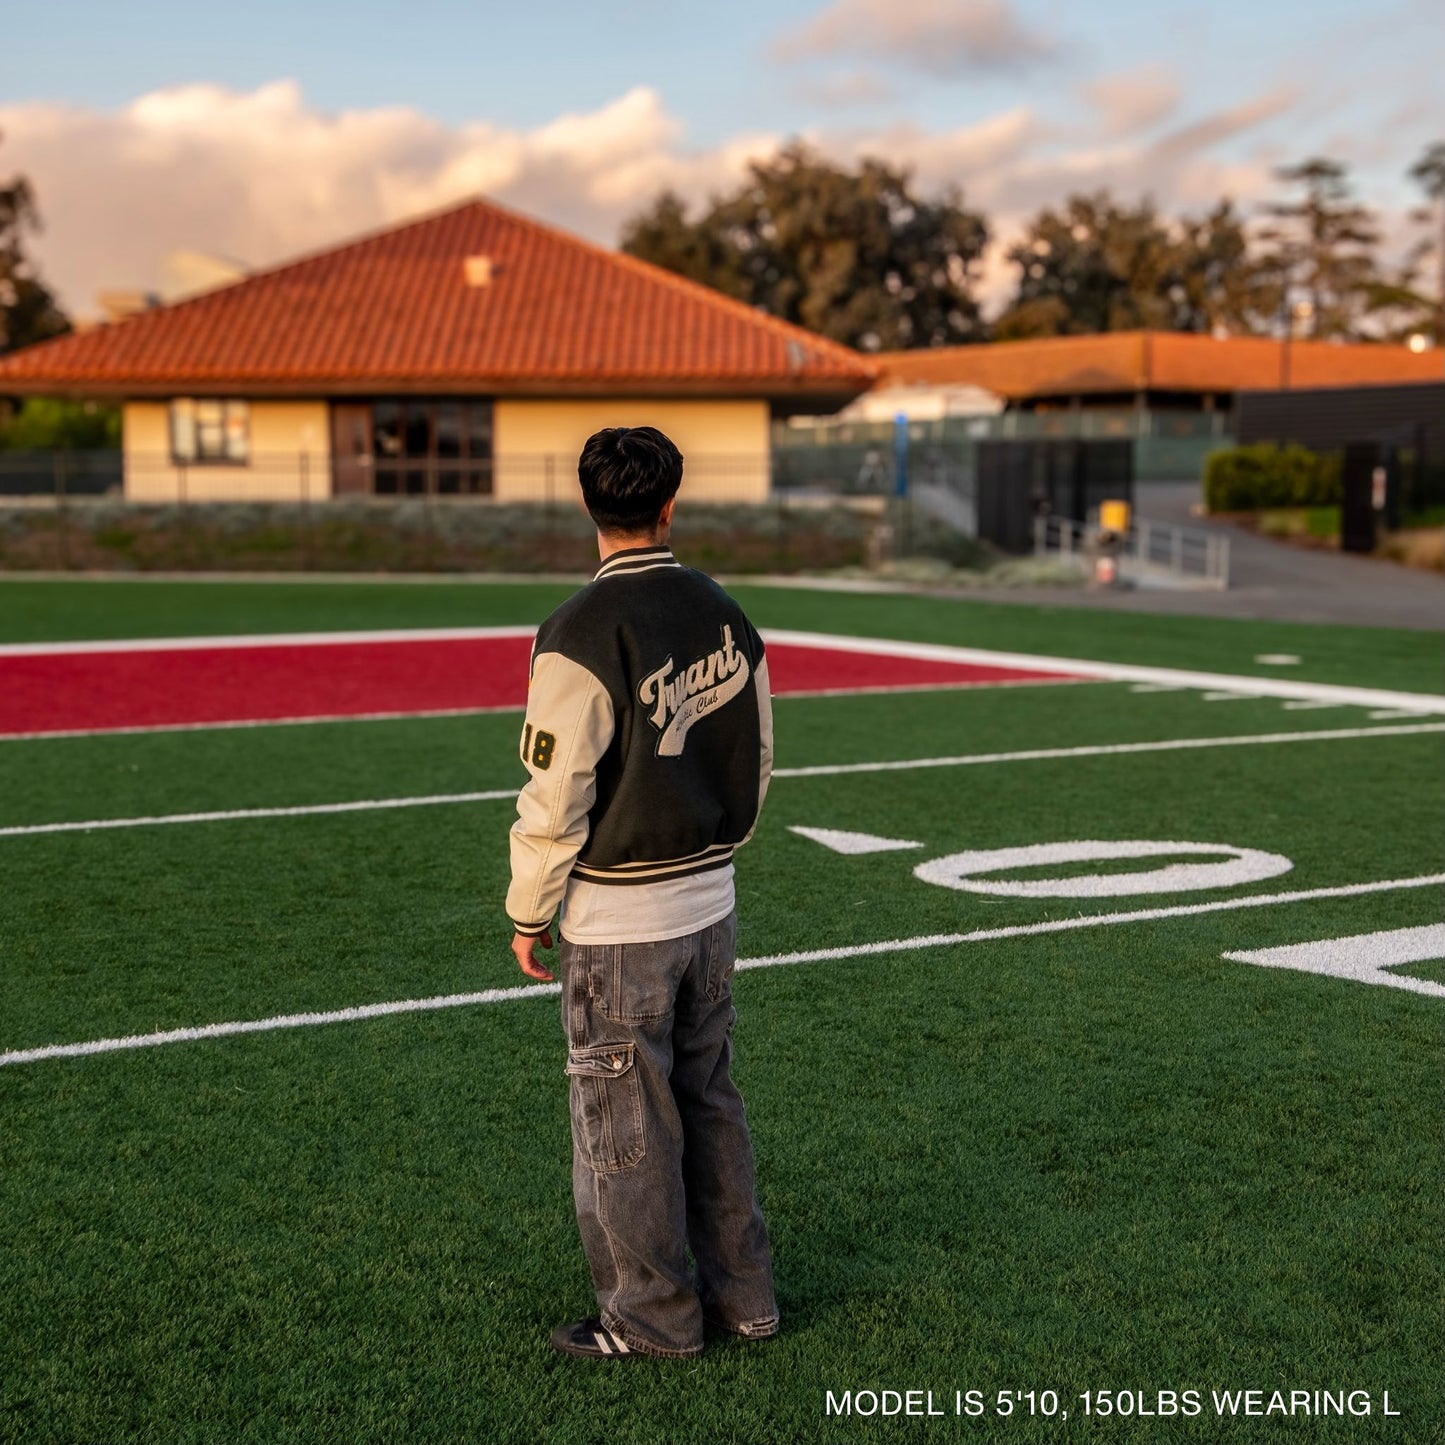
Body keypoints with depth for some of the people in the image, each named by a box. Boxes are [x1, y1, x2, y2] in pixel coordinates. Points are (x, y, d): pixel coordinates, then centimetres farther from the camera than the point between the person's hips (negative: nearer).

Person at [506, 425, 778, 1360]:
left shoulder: (581, 634, -18)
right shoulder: (726, 617, 2)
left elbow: (557, 798, -16)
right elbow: (759, 759, 11)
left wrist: (530, 912, -4)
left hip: (619, 919, -7)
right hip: (710, 903, 7)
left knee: (623, 1120, 7)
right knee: (709, 1098, 19)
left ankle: (653, 1316, 19)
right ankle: (742, 1291, 28)